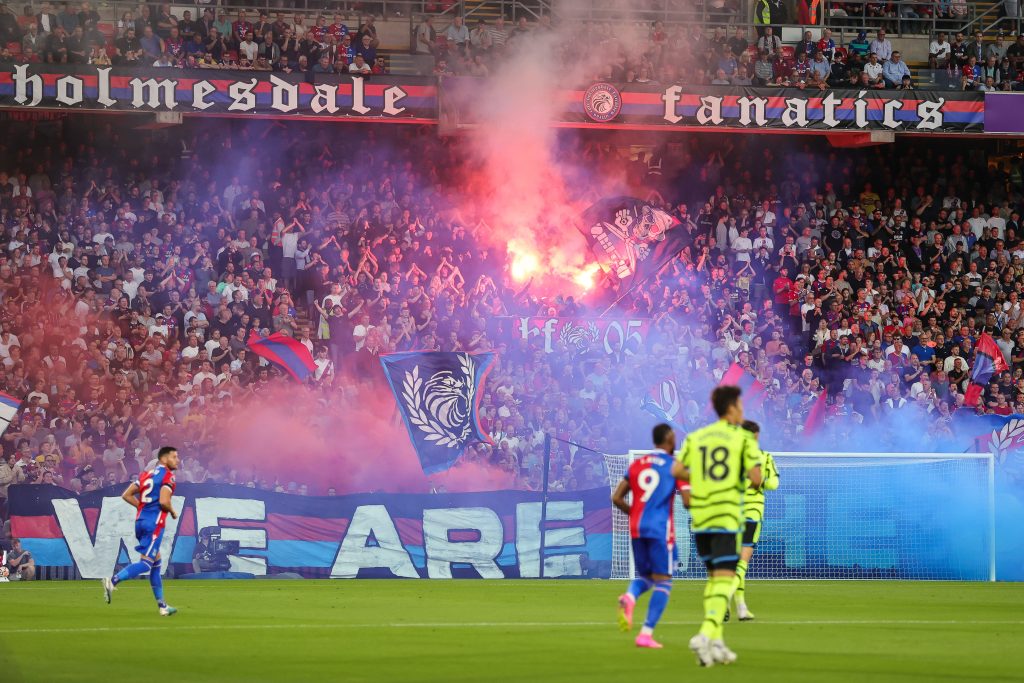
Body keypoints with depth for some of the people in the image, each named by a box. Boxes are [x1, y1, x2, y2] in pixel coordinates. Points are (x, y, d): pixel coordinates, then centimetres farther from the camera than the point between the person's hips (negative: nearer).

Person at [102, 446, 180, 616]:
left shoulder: (146, 474, 18)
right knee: (146, 563, -11)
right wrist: (173, 512, 0)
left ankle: (162, 606, 18)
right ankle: (113, 581, -25)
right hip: (154, 524, -9)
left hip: (141, 520, 9)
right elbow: (163, 501, -19)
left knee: (156, 563, 14)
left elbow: (127, 495, 14)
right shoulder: (167, 476, -6)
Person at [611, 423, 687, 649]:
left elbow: (616, 498, 9)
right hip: (661, 529, -5)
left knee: (645, 576, 20)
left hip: (637, 528, 5)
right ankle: (646, 633, -9)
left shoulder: (637, 464, 11)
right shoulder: (675, 466, -3)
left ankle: (629, 597, -16)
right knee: (662, 581, 2)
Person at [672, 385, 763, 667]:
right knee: (724, 578, -7)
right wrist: (755, 483, 13)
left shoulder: (696, 437, 11)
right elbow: (755, 477, -10)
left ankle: (716, 642, 12)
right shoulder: (743, 438, -2)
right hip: (727, 516, -5)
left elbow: (676, 470, 3)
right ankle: (706, 633, -27)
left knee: (714, 577, 16)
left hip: (699, 516, 5)